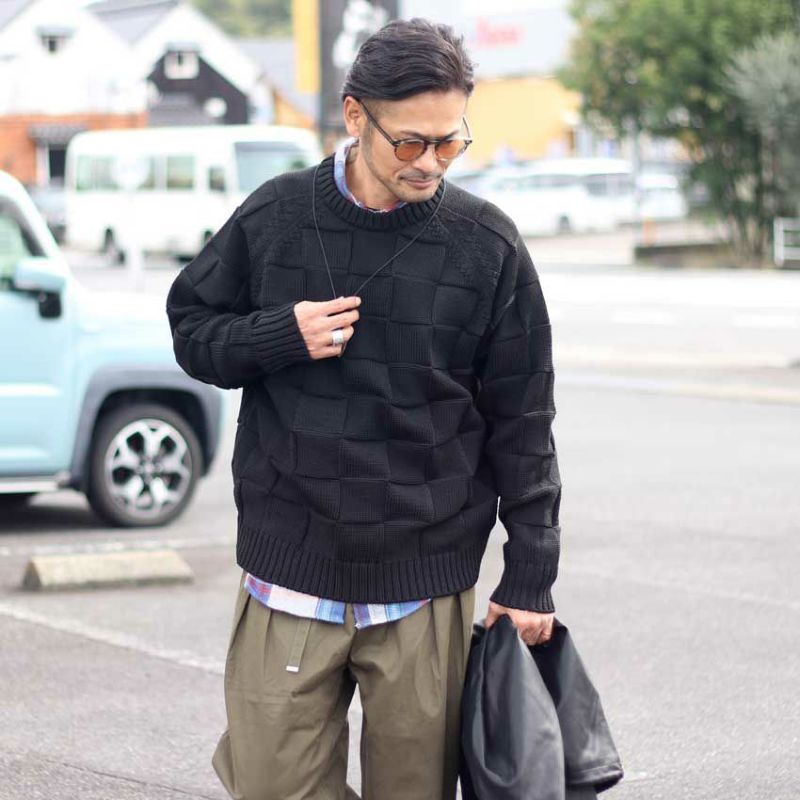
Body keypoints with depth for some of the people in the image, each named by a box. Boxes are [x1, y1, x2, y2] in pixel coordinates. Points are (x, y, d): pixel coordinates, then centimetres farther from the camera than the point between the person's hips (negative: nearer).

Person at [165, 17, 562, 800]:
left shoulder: (487, 245, -2)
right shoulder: (275, 216, 0)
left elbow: (521, 425, 2)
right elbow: (191, 329, 10)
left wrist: (529, 579, 2)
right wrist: (281, 336, -11)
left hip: (426, 587, 0)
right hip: (289, 579, 1)